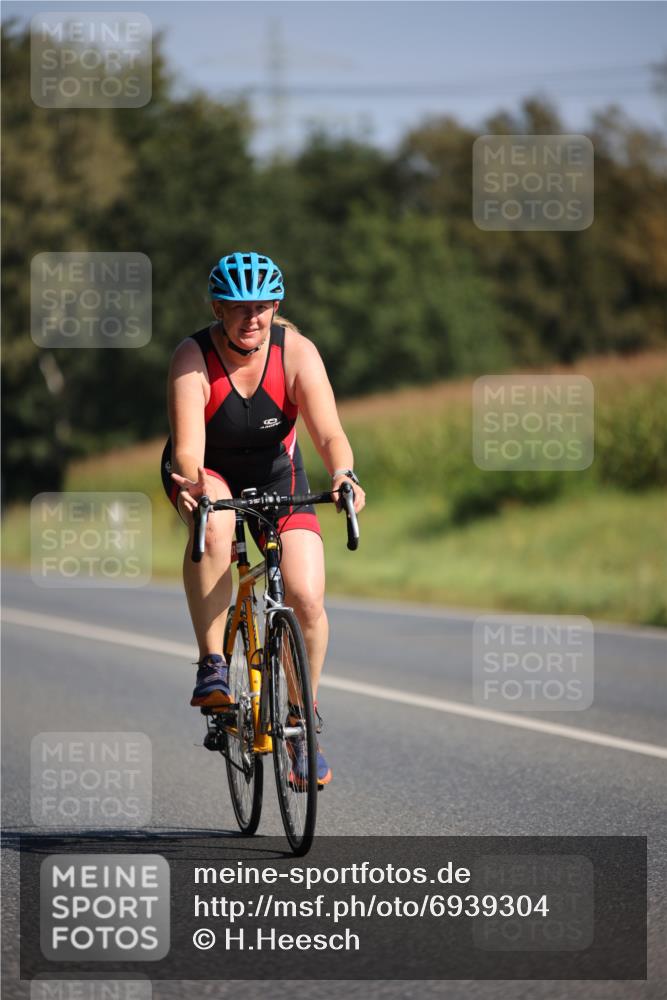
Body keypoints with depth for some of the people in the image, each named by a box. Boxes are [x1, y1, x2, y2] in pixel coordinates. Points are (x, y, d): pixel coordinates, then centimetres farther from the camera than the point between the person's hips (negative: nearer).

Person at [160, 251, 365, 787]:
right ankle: (212, 666, -28)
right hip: (207, 472, -2)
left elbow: (330, 432, -30)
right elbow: (187, 446, -35)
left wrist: (344, 475, -51)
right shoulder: (193, 358, -25)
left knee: (307, 599, -15)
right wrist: (191, 484, -57)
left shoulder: (296, 351, -21)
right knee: (214, 522, -39)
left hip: (274, 473, 2)